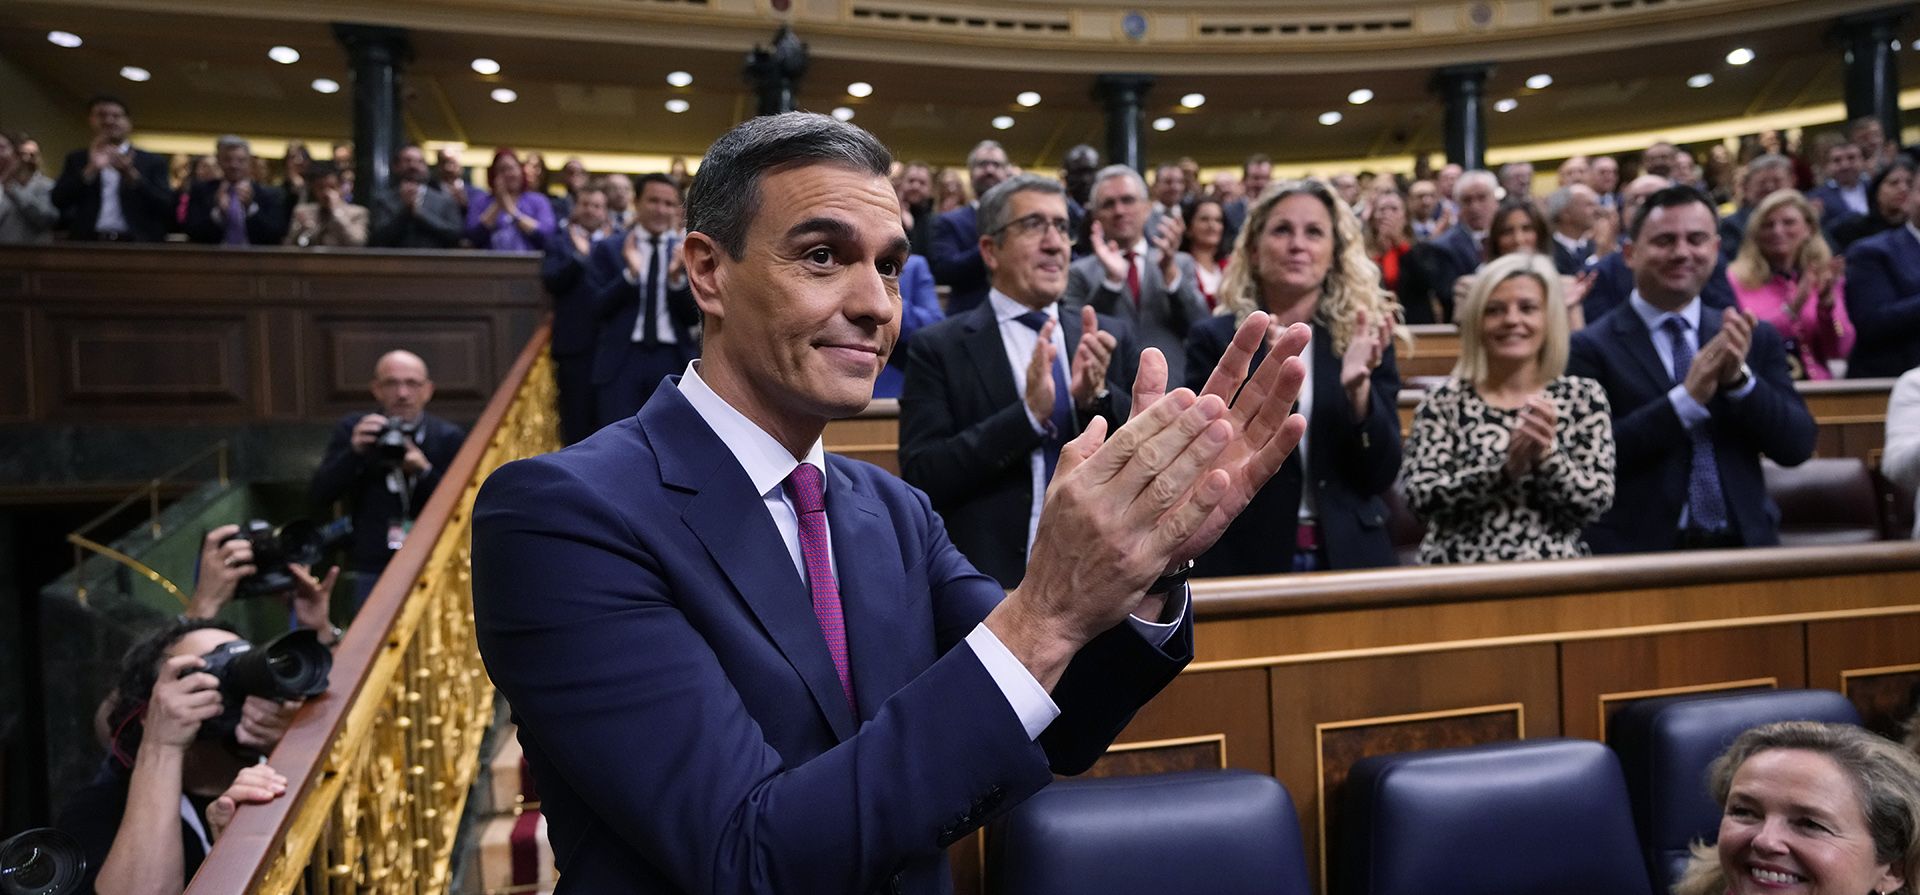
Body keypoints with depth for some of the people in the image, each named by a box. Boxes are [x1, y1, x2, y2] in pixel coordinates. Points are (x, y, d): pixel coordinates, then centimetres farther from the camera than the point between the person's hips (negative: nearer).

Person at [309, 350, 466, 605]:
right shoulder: (352, 430, 5)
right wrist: (354, 451, -16)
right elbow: (318, 496, -1)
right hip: (370, 571, 1)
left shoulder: (449, 437, 1)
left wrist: (425, 471, -20)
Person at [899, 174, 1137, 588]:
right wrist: (1028, 413, -22)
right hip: (988, 581, -3)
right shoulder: (938, 349, -5)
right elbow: (921, 480, -13)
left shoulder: (1113, 337, 5)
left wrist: (1098, 398, -16)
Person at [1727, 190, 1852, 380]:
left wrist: (1827, 300, -6)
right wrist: (1792, 308, -15)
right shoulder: (1737, 278, 3)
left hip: (1817, 386, 2)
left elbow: (1838, 351, 6)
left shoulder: (1825, 276, 13)